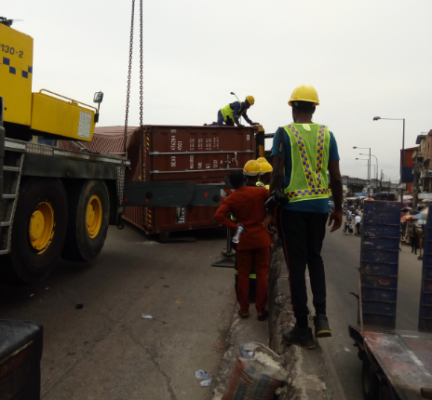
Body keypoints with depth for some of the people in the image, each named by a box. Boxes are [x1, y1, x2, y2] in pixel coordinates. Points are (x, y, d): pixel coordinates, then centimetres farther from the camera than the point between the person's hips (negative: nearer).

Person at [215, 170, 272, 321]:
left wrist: (234, 226, -9)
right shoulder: (260, 191, -3)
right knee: (262, 273, 7)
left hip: (244, 240, 0)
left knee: (243, 274, 11)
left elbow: (218, 216, -18)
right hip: (261, 238, 0)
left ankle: (244, 309, 17)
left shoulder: (230, 199, -4)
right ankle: (261, 310, 11)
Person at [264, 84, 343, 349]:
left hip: (293, 205, -3)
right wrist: (338, 209, 15)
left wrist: (271, 210, -4)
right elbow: (336, 177, 5)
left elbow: (277, 175, -10)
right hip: (319, 205, 4)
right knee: (315, 257, 21)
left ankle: (303, 329, 12)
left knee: (297, 264, 5)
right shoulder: (327, 134, 6)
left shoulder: (284, 133, -4)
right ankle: (321, 316, 11)